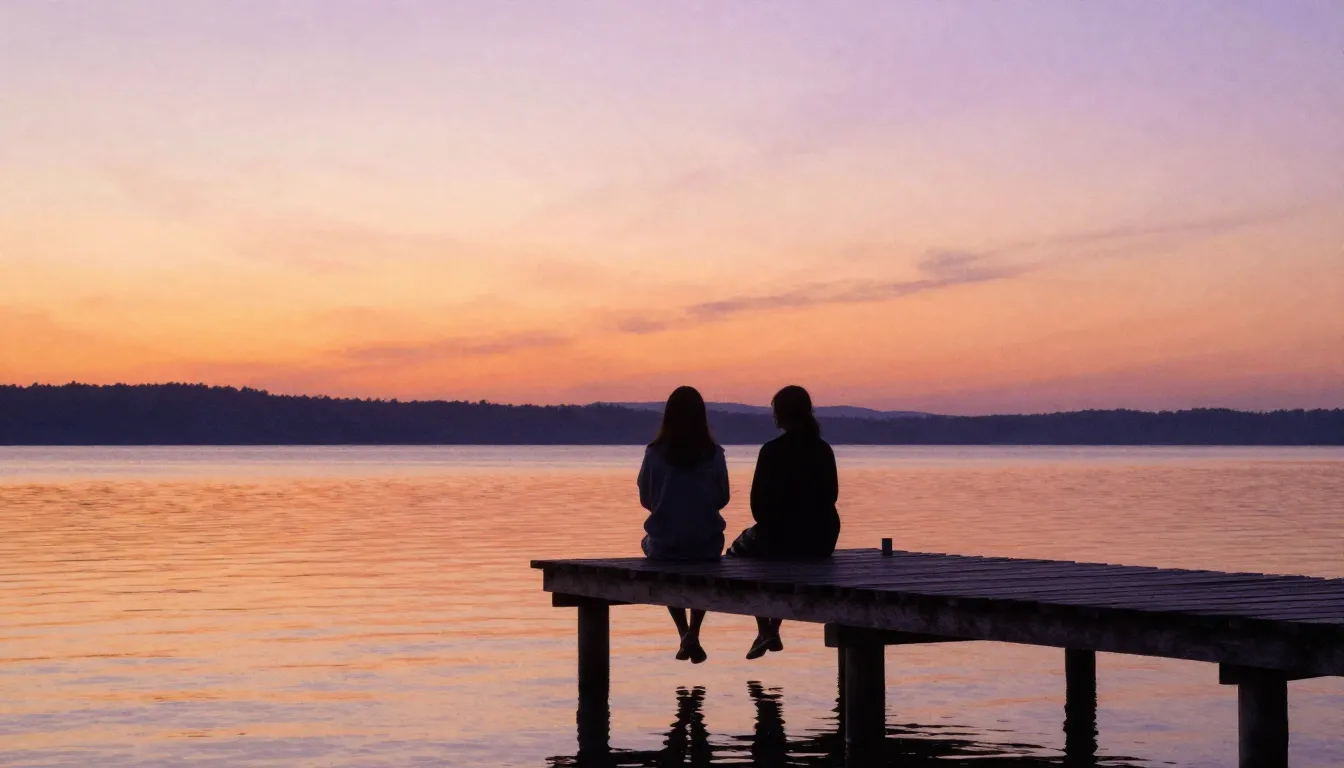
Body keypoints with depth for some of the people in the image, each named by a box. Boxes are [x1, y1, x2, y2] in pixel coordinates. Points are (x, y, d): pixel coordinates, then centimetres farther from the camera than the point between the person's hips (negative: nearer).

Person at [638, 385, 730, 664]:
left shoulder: (655, 453, -8)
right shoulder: (713, 454, -7)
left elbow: (646, 499, 2)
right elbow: (722, 499, 4)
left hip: (664, 543, -1)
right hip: (706, 544, 1)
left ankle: (684, 635, 28)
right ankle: (693, 633, 17)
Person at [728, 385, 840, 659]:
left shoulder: (772, 451, -12)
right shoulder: (824, 450, 3)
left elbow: (759, 503, -9)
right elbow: (831, 496, 11)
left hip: (781, 536, -6)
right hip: (822, 541, 6)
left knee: (738, 551, 25)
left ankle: (765, 629, 18)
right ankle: (773, 628, 36)